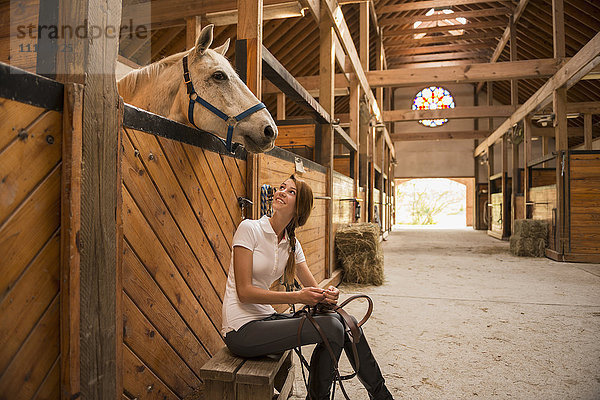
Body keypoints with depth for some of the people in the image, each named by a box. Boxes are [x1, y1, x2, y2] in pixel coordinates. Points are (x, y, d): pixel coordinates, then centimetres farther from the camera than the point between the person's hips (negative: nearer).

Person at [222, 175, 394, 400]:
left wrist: (328, 294, -18)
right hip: (242, 330, -6)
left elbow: (313, 288, 6)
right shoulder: (249, 228, -13)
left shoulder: (292, 244, 6)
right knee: (332, 328, -18)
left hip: (266, 318, 6)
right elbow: (244, 291, -18)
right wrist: (298, 297, -23)